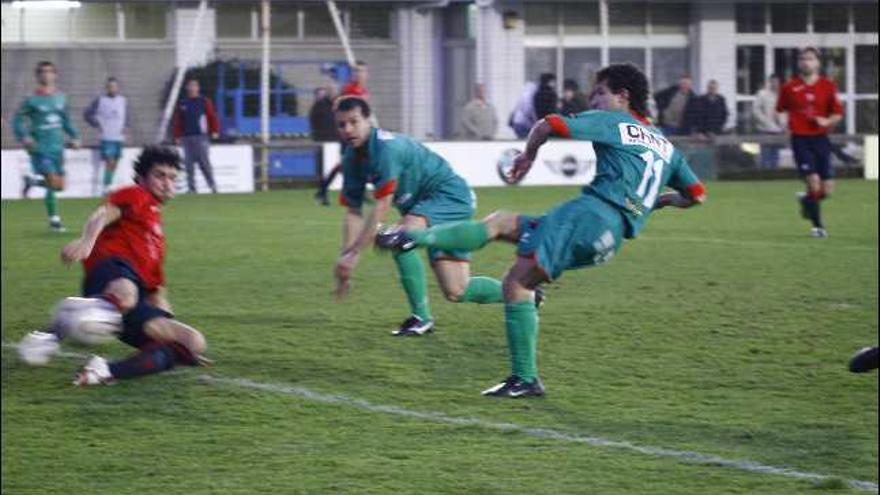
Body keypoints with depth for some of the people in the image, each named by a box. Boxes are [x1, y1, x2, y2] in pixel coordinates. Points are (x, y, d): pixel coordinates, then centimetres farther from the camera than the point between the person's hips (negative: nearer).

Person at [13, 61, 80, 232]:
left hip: (57, 147, 6)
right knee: (53, 183, -15)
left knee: (60, 185, 9)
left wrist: (74, 137, 8)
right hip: (40, 149, -6)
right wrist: (24, 137, -22)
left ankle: (33, 181, 35)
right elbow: (18, 120, -5)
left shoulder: (60, 98, 8)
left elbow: (66, 120, 21)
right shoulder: (32, 100, -7)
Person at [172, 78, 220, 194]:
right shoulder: (182, 103, 14)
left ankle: (212, 186, -6)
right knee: (189, 164, 0)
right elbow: (178, 121, 14)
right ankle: (191, 187, 4)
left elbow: (212, 117, 3)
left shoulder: (204, 101, 6)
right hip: (187, 137, 3)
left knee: (204, 162, -10)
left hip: (201, 137, -3)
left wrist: (215, 131, -6)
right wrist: (177, 136, 8)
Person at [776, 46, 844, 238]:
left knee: (827, 190, 0)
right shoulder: (790, 87, 1)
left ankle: (806, 200, 34)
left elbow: (838, 114, 5)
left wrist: (827, 121, -14)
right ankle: (818, 225, -1)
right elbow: (780, 110, 13)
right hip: (800, 139, -2)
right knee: (814, 183, -16)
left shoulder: (828, 86, 2)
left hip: (820, 139, 2)